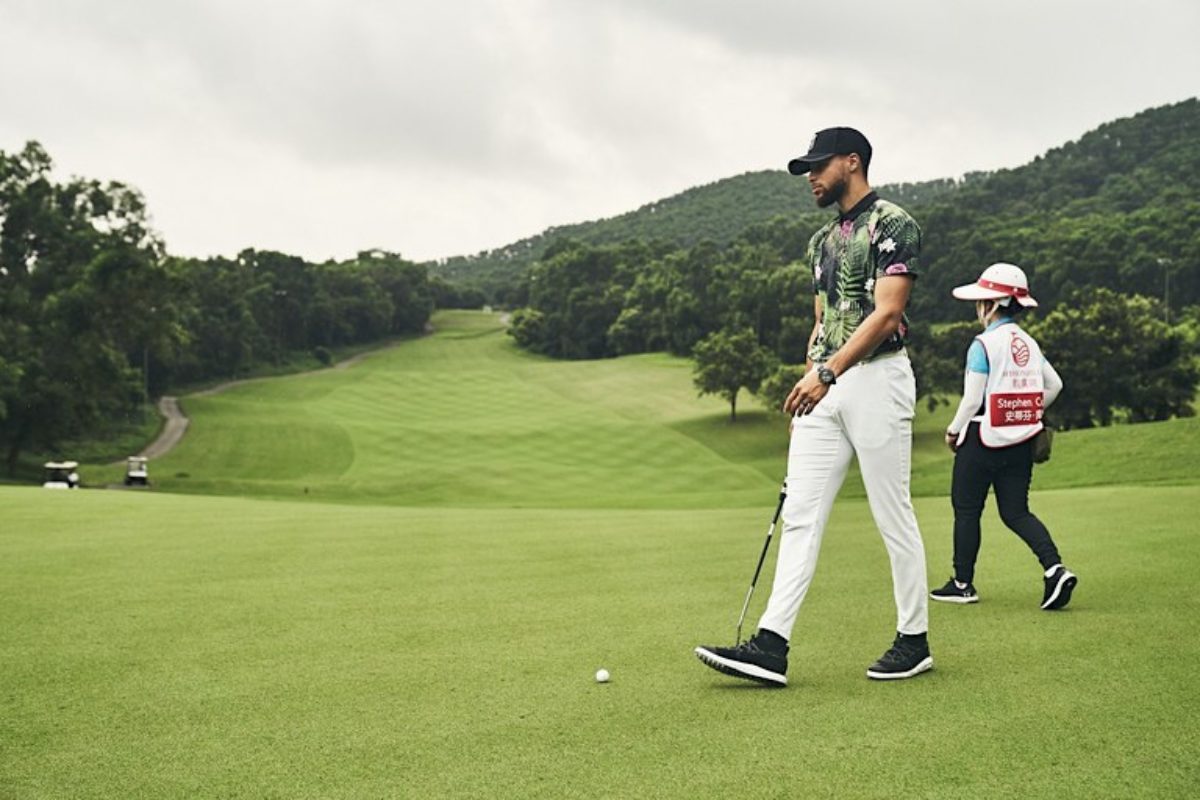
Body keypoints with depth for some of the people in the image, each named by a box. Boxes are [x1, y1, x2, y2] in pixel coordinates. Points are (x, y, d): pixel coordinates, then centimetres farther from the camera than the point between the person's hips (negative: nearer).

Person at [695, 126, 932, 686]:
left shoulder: (892, 224, -6)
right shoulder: (822, 241, 19)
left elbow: (886, 313, -16)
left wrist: (827, 373, -22)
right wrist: (808, 380, 13)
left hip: (875, 378, -8)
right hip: (823, 387, 8)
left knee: (893, 515, 0)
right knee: (800, 513, 0)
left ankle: (914, 640, 13)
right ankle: (771, 645, -4)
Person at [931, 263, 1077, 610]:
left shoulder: (983, 344, -13)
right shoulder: (1029, 343, 9)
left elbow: (973, 399, -14)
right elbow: (1054, 385, 14)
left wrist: (953, 431, 0)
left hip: (984, 438, -7)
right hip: (1021, 440, 7)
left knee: (966, 509, 6)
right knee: (1016, 512, 10)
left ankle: (962, 584, 12)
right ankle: (1055, 568, -9)